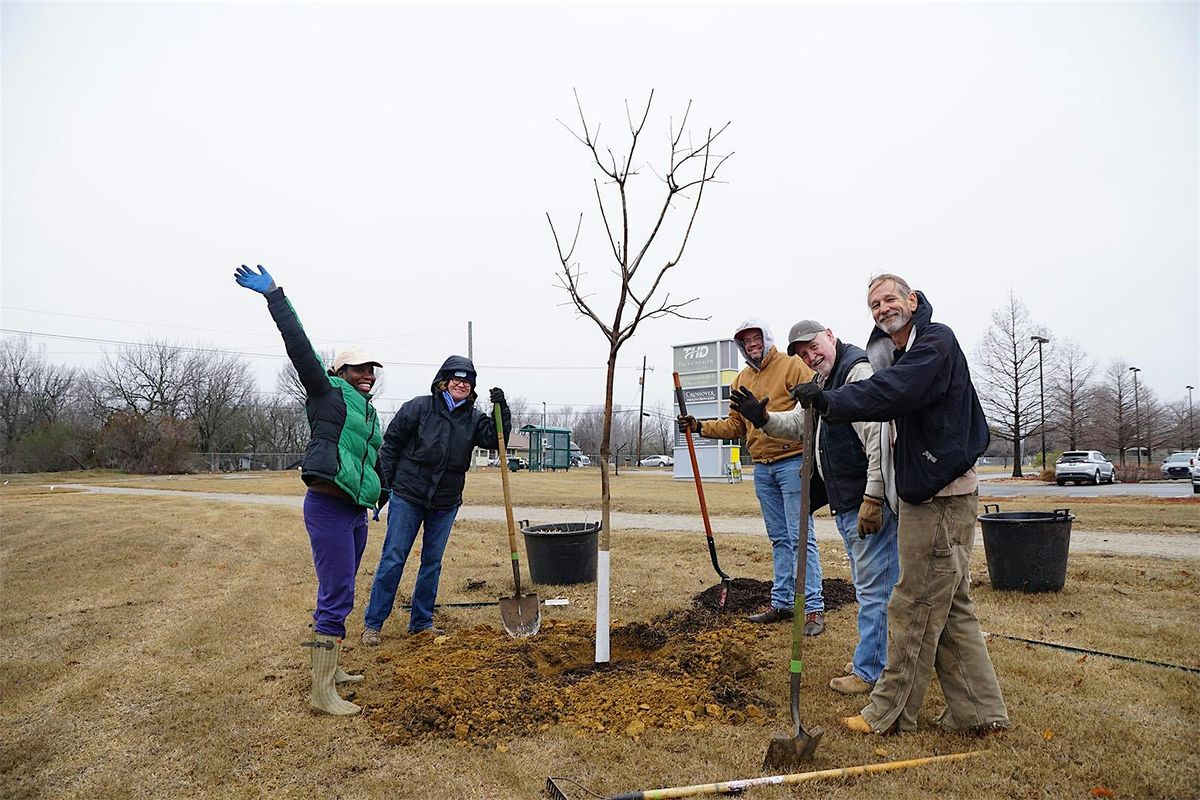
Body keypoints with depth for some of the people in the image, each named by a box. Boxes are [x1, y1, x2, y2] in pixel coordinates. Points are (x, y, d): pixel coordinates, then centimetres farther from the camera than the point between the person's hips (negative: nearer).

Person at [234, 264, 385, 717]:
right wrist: (275, 298, -20)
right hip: (328, 506, -9)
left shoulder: (368, 412, 18)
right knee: (337, 597, -9)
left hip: (356, 511, 9)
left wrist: (381, 492, 35)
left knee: (339, 594, 17)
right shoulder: (328, 393, -2)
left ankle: (328, 667, 32)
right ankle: (321, 693, -2)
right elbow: (299, 347, -13)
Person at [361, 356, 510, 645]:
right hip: (407, 497, -4)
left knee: (432, 563, 11)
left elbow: (497, 439, -10)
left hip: (445, 503, 4)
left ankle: (421, 622, 25)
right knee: (393, 559, 0)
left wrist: (501, 410, -22)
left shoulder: (473, 418, 4)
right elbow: (391, 443, -2)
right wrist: (384, 482, -4)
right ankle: (372, 623, 11)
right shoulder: (419, 407, -6)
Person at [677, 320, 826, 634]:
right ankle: (781, 602, 22)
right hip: (762, 469, 7)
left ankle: (813, 607, 1)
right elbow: (735, 426, 17)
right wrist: (699, 426, 6)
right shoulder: (741, 380, 14)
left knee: (801, 536, -6)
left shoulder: (791, 365, -5)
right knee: (779, 538, 14)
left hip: (792, 463, -7)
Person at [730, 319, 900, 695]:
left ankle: (869, 671, 10)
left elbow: (878, 438, -25)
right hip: (845, 502, 11)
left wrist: (873, 498, -27)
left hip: (870, 502, -11)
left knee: (873, 586, -1)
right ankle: (874, 656, 35)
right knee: (866, 583, 21)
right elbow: (798, 423, 22)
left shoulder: (859, 371, -17)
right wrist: (763, 418, 2)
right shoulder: (821, 382, 16)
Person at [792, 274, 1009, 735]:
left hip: (942, 497, -10)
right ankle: (979, 712, 24)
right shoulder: (901, 354, 19)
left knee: (915, 608, -1)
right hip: (929, 494, 10)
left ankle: (889, 714, 10)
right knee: (951, 610, 14)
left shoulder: (935, 341, -13)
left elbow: (891, 393, -30)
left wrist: (832, 402, -38)